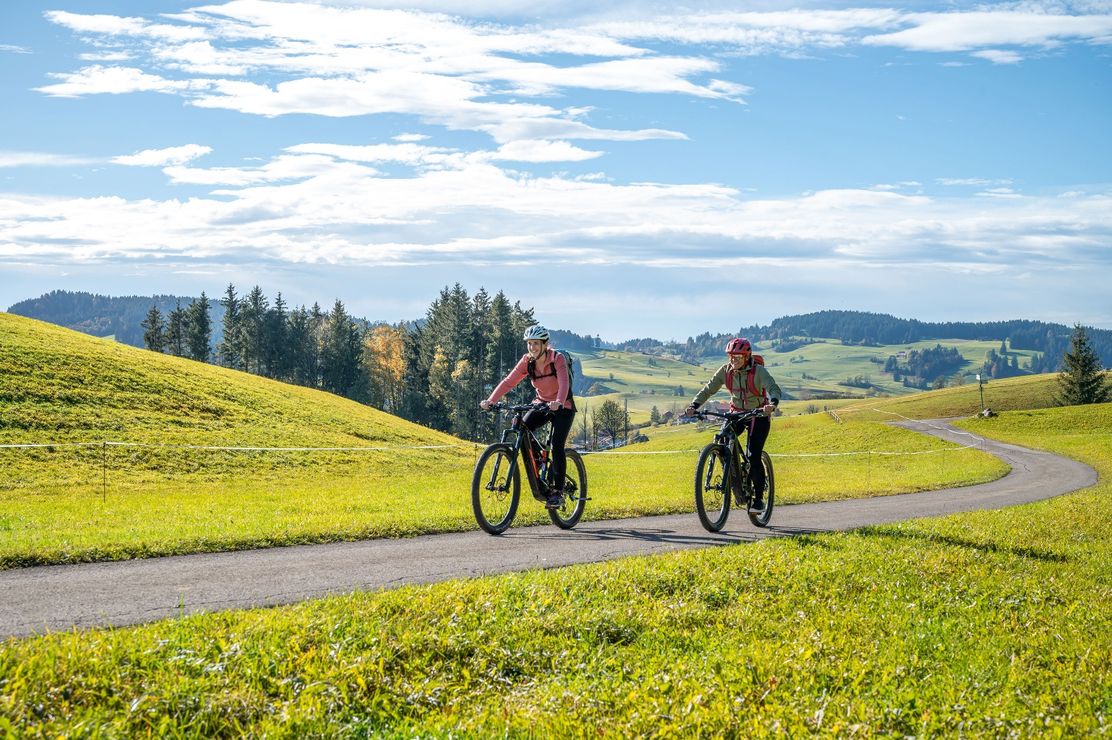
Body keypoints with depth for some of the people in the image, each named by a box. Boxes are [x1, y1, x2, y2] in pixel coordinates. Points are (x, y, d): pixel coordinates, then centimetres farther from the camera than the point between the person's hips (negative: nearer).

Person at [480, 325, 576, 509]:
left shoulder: (557, 359, -20)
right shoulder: (527, 361, -8)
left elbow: (564, 383, -36)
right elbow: (509, 381, -16)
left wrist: (558, 402, -56)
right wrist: (491, 400, -31)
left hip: (562, 407, -5)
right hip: (541, 404, 5)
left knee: (557, 446, -20)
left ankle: (558, 491, -8)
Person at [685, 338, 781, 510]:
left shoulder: (759, 371, -19)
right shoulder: (725, 371, -8)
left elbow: (773, 389, -32)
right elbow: (708, 389, -9)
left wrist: (772, 404, -55)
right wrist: (694, 405, -25)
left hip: (758, 415, -4)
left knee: (753, 457, -15)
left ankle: (759, 497, 1)